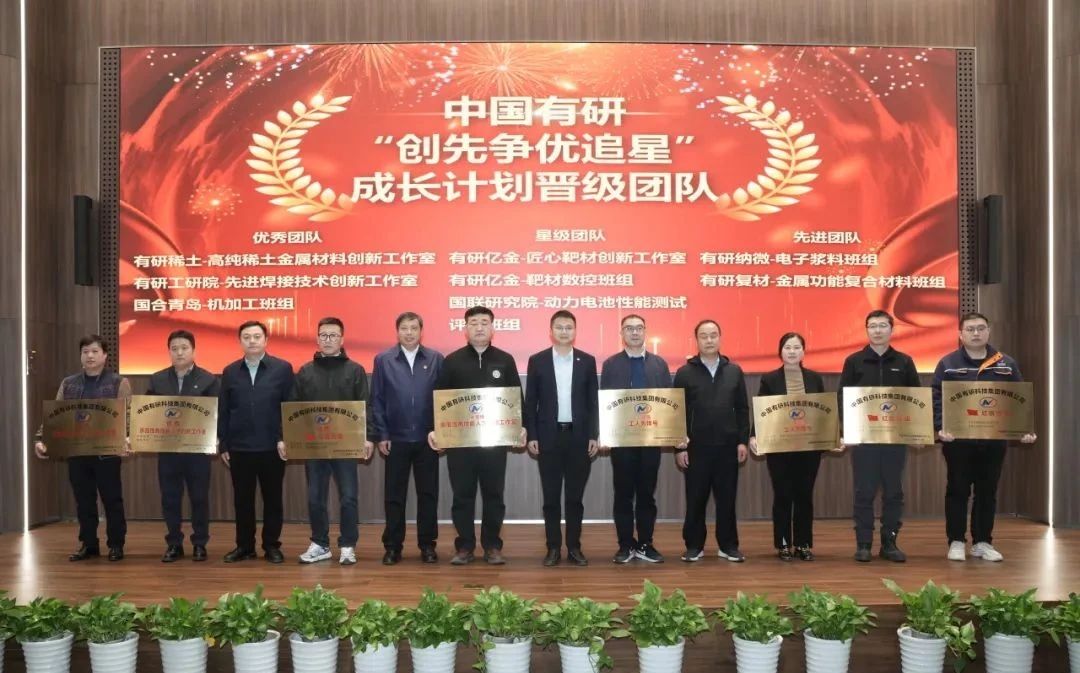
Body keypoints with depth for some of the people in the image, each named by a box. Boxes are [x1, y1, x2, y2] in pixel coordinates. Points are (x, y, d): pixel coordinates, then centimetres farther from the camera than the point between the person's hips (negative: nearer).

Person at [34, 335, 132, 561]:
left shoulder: (119, 383, -1)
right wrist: (41, 438, -8)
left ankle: (116, 545, 13)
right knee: (83, 500, 10)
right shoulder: (68, 384, 11)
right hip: (76, 452, 4)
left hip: (106, 452, -4)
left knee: (112, 500, 3)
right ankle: (88, 544, 20)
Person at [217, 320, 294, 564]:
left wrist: (284, 439, -9)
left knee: (272, 498, 6)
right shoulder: (229, 372, 8)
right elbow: (223, 411, 8)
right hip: (239, 447, 2)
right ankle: (244, 546, 19)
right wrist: (223, 445, 4)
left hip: (272, 447, -2)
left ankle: (271, 545, 16)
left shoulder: (283, 368, 0)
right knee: (242, 499, 8)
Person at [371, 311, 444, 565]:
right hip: (395, 439, 0)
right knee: (394, 495, 6)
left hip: (427, 439, 0)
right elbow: (376, 400, 2)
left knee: (428, 493, 6)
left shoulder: (436, 359, 2)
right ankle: (393, 546, 14)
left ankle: (427, 544, 16)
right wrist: (381, 435, -3)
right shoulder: (383, 360, 2)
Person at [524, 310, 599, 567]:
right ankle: (553, 548, 11)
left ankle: (574, 547, 14)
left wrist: (593, 436, -1)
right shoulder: (537, 361, 3)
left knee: (575, 496, 6)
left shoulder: (587, 361, 5)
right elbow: (530, 402, 3)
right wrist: (531, 436, -3)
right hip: (549, 436, 0)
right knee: (551, 497, 4)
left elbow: (592, 401, 6)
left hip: (579, 436, 1)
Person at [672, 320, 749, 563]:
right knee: (695, 498, 4)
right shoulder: (685, 373, 1)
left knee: (727, 497, 7)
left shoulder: (734, 371, 8)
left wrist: (743, 440, 1)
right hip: (696, 446, -2)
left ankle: (728, 545, 16)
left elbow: (742, 409, 9)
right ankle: (694, 545, 14)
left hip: (727, 445, 2)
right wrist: (679, 446, -5)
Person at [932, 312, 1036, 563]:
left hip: (994, 440, 2)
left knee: (987, 492, 9)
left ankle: (982, 542, 19)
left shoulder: (1006, 364, 6)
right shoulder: (947, 364, -1)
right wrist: (941, 427, -19)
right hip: (958, 440, -2)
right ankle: (956, 542, 12)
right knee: (958, 491, 3)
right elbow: (936, 400, -5)